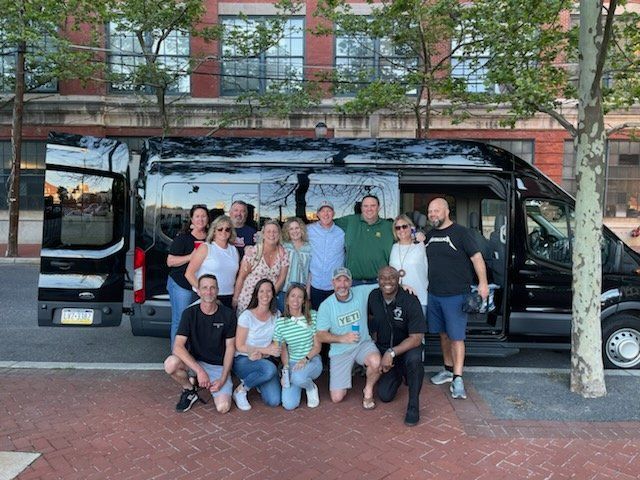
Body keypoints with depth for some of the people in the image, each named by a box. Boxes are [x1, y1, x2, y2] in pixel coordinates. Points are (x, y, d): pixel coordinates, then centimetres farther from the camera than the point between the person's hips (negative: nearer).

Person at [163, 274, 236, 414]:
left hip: (219, 366, 0)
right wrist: (200, 371, -29)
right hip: (195, 362, 0)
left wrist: (223, 379, -11)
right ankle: (189, 389, 0)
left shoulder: (228, 315, -7)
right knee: (170, 364, -32)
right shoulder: (190, 313, -9)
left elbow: (230, 347, -1)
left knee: (223, 407, -20)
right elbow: (178, 346, -18)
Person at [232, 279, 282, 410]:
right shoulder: (247, 316, -10)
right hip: (242, 360, -4)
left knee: (274, 401, -16)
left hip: (265, 360, 4)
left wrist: (260, 353, -14)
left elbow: (276, 343, 6)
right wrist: (266, 350, -15)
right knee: (270, 369, -36)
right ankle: (240, 390, -10)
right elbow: (239, 346, -8)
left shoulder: (276, 315, 4)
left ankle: (258, 383, 16)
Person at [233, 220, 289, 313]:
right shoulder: (253, 252, -11)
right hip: (248, 298, -2)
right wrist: (235, 298, -7)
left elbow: (281, 279, 2)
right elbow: (241, 277, -8)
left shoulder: (283, 254, -2)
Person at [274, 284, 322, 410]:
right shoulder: (280, 322, -3)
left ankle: (312, 388, 2)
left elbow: (317, 346, -4)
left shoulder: (313, 316, -6)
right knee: (289, 404, -15)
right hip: (292, 363, 2)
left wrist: (305, 359, -20)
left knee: (298, 377, -37)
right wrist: (285, 370, -7)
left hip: (312, 361, -2)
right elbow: (283, 350, 6)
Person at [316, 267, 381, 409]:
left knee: (376, 362, -35)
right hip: (340, 350, 0)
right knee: (336, 398, -3)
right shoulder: (326, 306, -8)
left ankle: (368, 391, -2)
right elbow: (321, 335, -8)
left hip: (363, 344, 0)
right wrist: (343, 338, -22)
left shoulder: (362, 292, -6)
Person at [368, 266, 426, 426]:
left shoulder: (410, 301, -22)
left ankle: (413, 405, -17)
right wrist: (375, 342, 7)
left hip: (407, 346, -3)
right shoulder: (374, 297, -8)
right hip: (383, 348, 4)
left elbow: (416, 338, -25)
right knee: (385, 395, -5)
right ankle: (398, 374, 29)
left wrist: (391, 353, -33)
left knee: (414, 359, -39)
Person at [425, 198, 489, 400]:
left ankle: (458, 378, -1)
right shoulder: (429, 235, 12)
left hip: (456, 294, -6)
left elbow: (476, 257, -10)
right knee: (443, 334, 15)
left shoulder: (460, 232, -7)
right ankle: (448, 369, 28)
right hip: (434, 293, 6)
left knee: (456, 336, -5)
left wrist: (483, 283, -16)